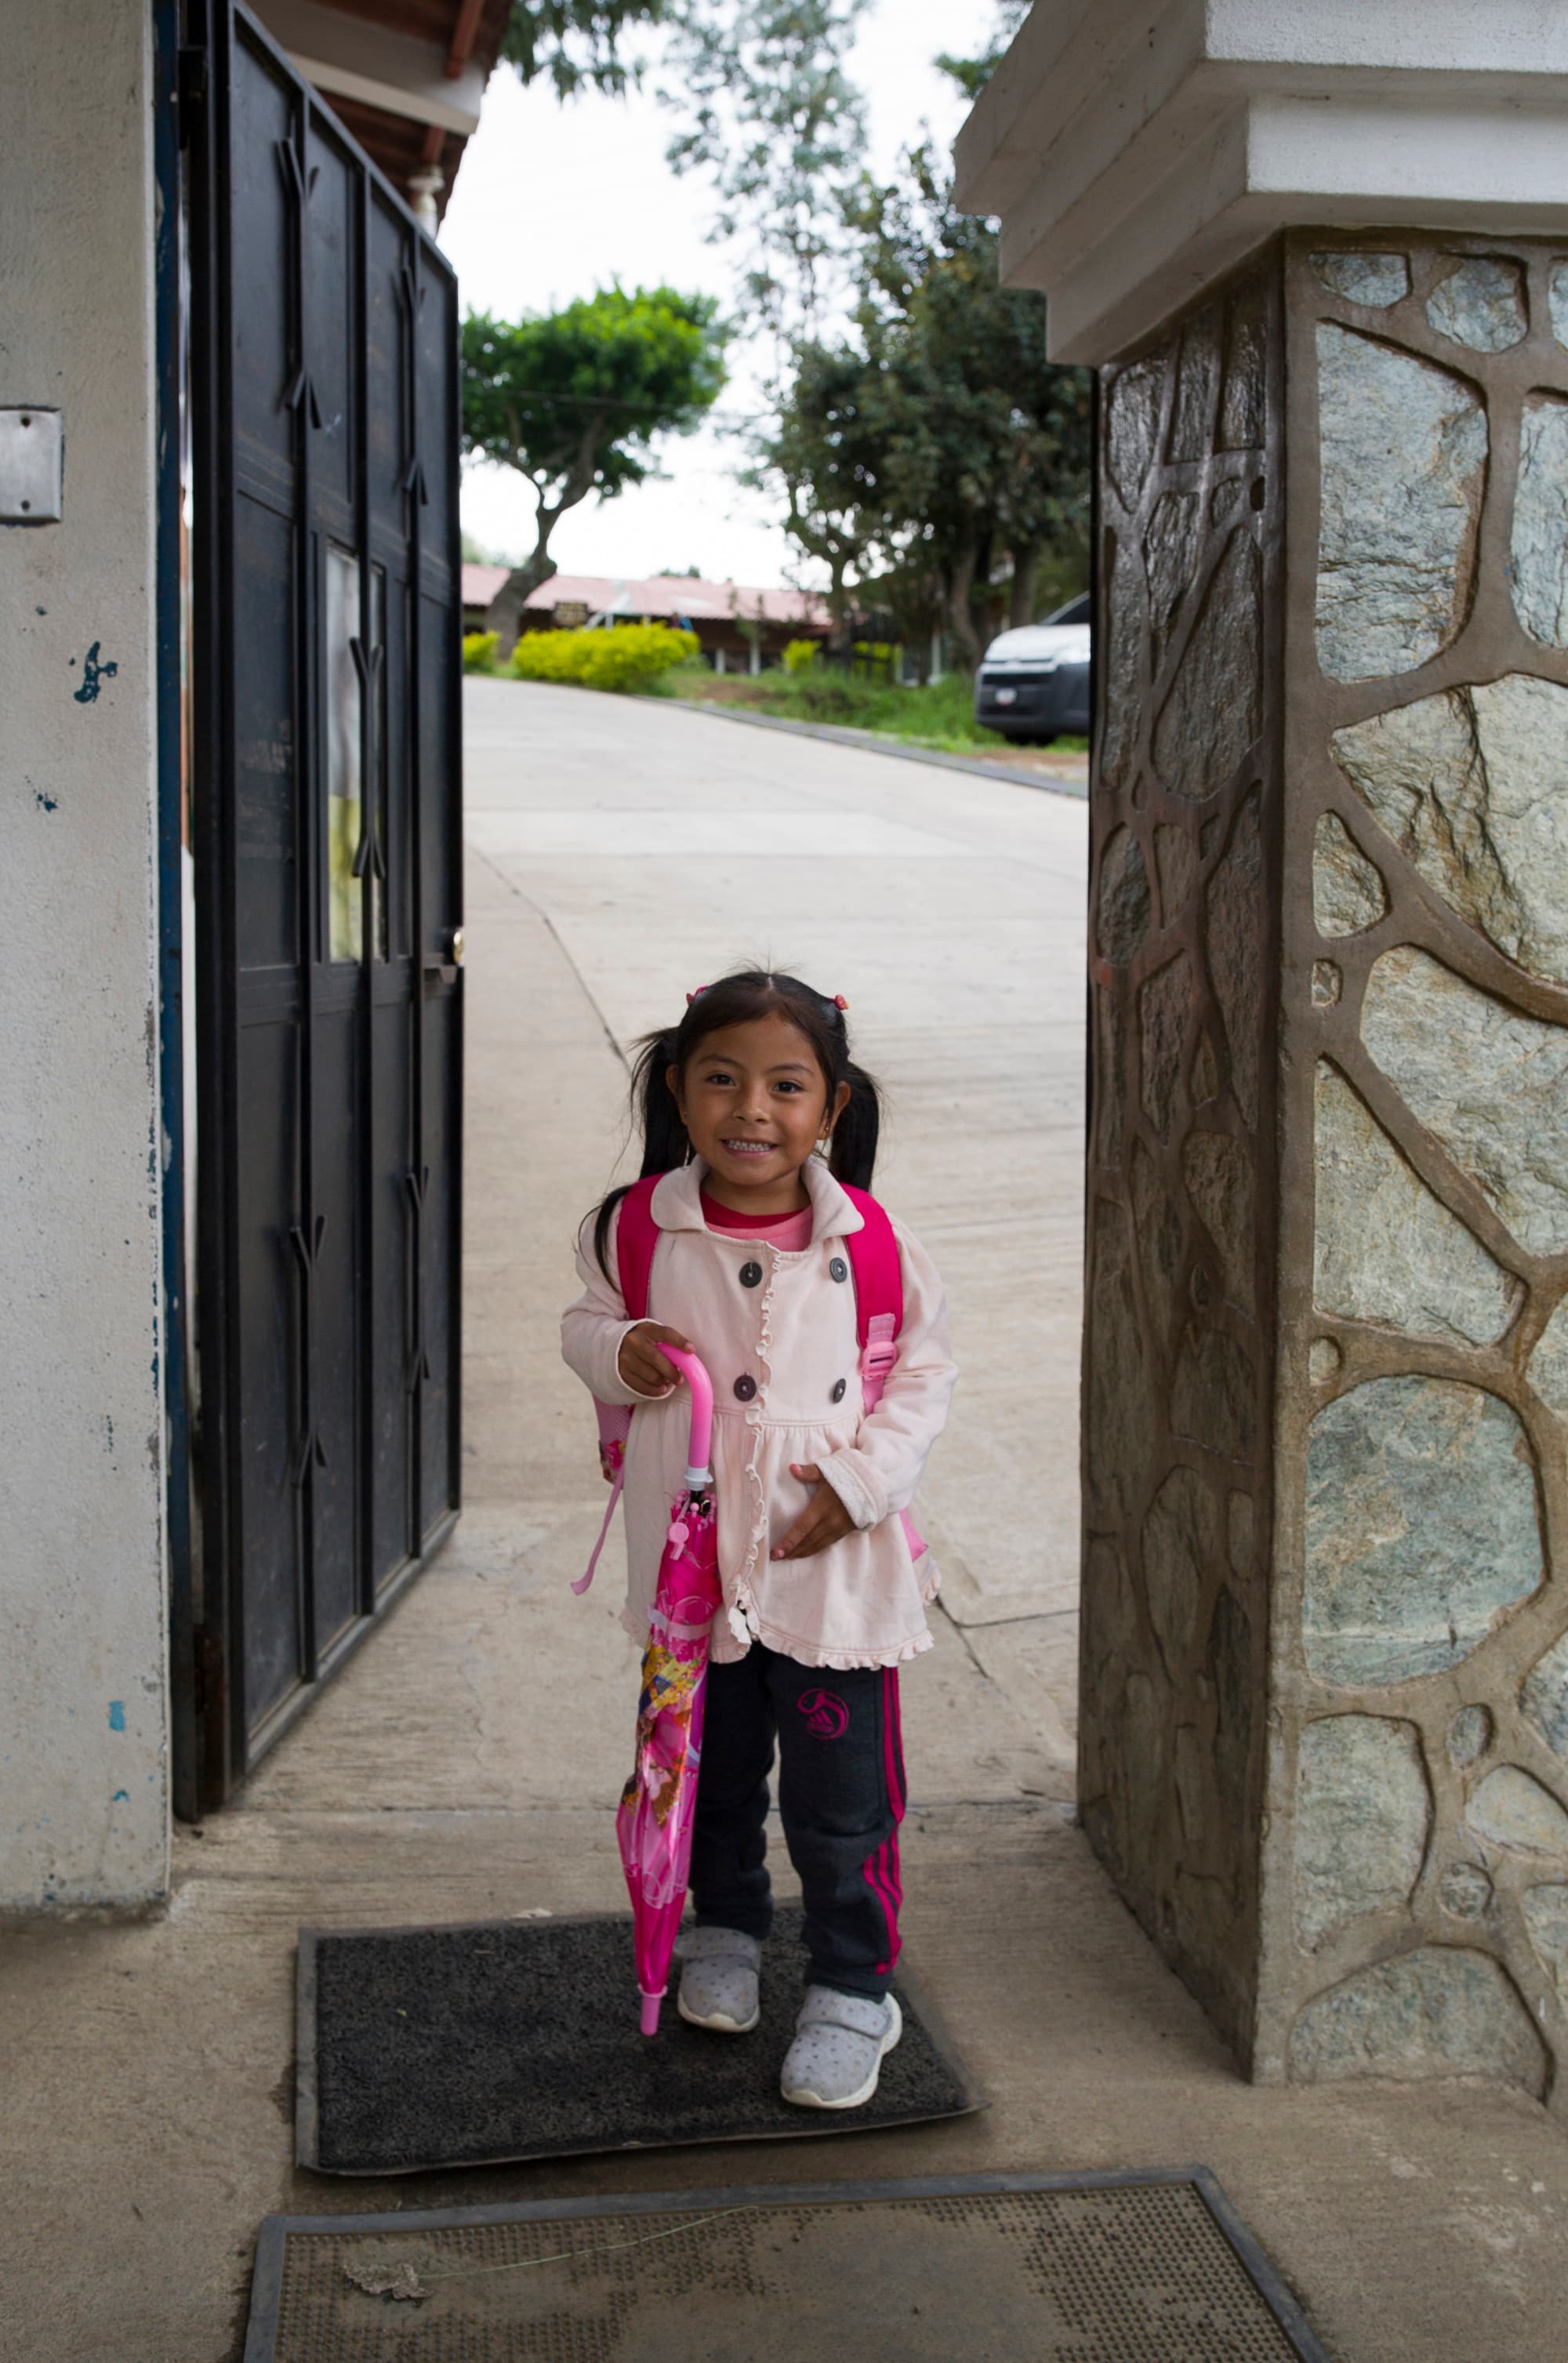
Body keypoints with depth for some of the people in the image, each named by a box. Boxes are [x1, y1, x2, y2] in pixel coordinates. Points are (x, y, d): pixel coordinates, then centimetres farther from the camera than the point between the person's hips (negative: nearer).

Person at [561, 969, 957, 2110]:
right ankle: (728, 1930, 47)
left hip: (835, 1564, -2)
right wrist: (616, 1353, -13)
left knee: (840, 1796, 6)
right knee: (710, 1768, 21)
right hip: (690, 1556, 2)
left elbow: (926, 1367, 0)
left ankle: (853, 1990, 25)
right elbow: (587, 1317, 10)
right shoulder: (637, 1228, -7)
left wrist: (866, 1473, -13)